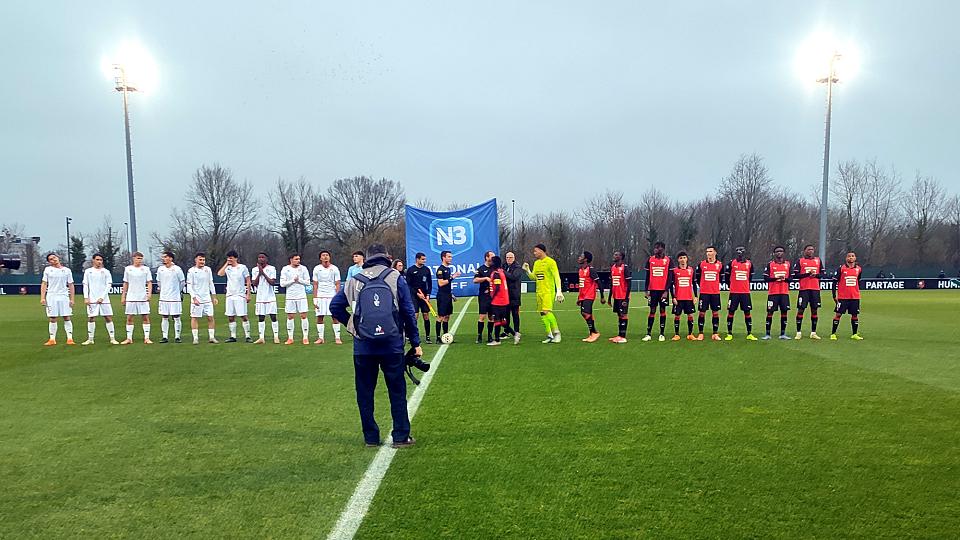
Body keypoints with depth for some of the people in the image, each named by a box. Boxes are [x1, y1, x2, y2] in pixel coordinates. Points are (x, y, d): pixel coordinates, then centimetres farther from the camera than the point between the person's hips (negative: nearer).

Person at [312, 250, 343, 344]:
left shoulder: (334, 269, 1)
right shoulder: (317, 269, 4)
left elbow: (337, 285, 1)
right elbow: (315, 285, 4)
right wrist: (315, 299, -2)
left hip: (332, 296, -1)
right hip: (320, 296, 1)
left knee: (335, 317, -4)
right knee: (319, 317, 1)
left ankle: (337, 338, 0)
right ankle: (320, 338, 9)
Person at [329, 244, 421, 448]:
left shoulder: (354, 281, 7)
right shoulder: (396, 278, 0)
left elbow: (335, 306, 10)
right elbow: (409, 312, -2)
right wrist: (415, 342, 4)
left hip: (363, 347, 2)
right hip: (392, 346, -2)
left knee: (365, 393, 12)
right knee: (397, 392, 7)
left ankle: (371, 438, 17)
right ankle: (401, 437, 10)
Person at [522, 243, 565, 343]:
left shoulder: (550, 262, -8)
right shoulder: (536, 263, 15)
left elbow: (557, 277, -12)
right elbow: (533, 277, 19)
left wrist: (559, 291, -19)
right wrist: (527, 270, 2)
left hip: (548, 292, -8)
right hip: (539, 292, 8)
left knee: (547, 312, -18)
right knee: (542, 314, 5)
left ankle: (556, 332, -5)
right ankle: (550, 336, 11)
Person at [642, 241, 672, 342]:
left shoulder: (668, 260, 0)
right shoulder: (650, 260, 6)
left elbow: (669, 277, -2)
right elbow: (647, 276, 9)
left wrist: (666, 290, -10)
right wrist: (647, 290, 3)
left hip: (663, 290, -2)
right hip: (653, 289, 2)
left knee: (662, 311, 4)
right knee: (652, 311, 3)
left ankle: (662, 334, 10)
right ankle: (648, 334, 6)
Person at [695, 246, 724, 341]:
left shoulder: (720, 264, 3)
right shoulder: (701, 264, 0)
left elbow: (721, 277, 16)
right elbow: (697, 277, 11)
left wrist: (716, 286, 12)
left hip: (715, 293, 1)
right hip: (704, 293, -1)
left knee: (715, 312, 4)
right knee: (702, 312, -1)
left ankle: (715, 334, 12)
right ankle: (701, 333, 6)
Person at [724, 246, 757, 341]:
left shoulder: (749, 264, 4)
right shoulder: (732, 263, -1)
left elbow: (750, 276, 18)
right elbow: (727, 277, 9)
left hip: (745, 292, 2)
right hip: (734, 292, -1)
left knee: (747, 312, 3)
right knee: (731, 312, 1)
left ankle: (749, 334, 11)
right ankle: (729, 334, 8)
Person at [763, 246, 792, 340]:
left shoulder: (788, 264, 10)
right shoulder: (770, 264, 3)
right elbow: (765, 278, -3)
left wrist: (785, 279, -13)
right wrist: (775, 278, -18)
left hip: (784, 292, 2)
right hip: (773, 292, -2)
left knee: (784, 312, 2)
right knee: (770, 312, -3)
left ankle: (783, 334, 11)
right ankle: (767, 334, 2)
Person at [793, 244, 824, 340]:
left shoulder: (818, 260, 13)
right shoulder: (800, 261, 3)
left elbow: (822, 273, 13)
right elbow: (795, 275, -3)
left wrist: (816, 275, -8)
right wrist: (807, 274, -15)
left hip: (815, 289, 3)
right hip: (804, 289, -3)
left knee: (814, 310, 5)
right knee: (801, 309, -4)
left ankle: (813, 333, 12)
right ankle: (798, 333, 1)